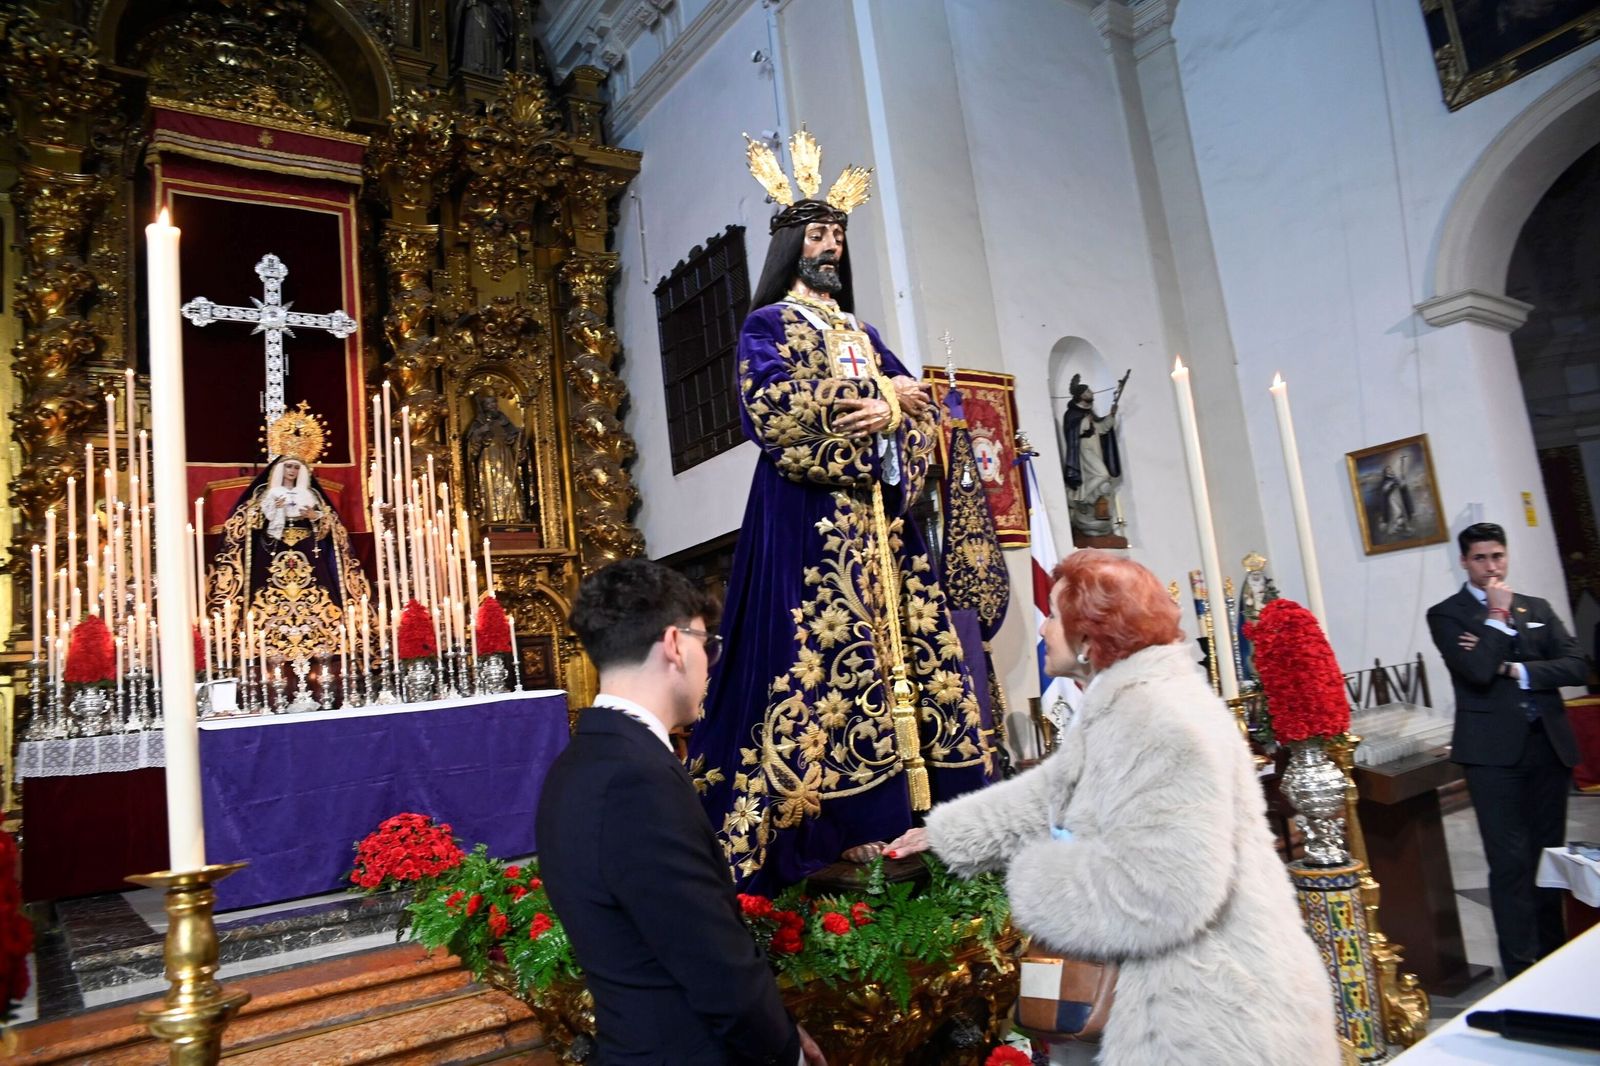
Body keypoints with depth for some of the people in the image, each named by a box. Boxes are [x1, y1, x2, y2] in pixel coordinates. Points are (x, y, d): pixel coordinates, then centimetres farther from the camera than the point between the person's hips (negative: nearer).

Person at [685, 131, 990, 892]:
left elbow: (920, 409, 15)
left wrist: (893, 414, -9)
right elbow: (772, 406, -13)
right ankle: (847, 828, -10)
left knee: (900, 641, 1)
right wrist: (875, 393, -10)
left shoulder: (862, 333, 25)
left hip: (878, 511, 7)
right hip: (810, 512, -6)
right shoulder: (769, 325, 7)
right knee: (830, 647, -12)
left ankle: (917, 811, 5)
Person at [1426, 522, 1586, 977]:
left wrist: (1517, 670, -10)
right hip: (1495, 751, -4)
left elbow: (1576, 666, 2)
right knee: (1510, 862, -4)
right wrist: (1498, 614, -9)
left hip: (1549, 745, 5)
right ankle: (1522, 969, 2)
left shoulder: (1538, 609, 14)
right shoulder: (1446, 614, -1)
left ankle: (1554, 957, 24)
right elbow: (1478, 672, -16)